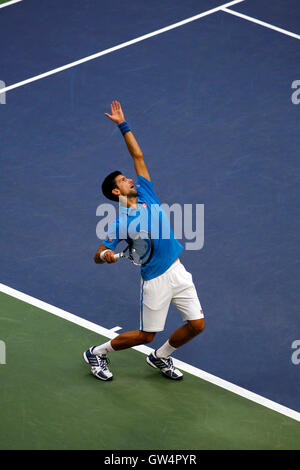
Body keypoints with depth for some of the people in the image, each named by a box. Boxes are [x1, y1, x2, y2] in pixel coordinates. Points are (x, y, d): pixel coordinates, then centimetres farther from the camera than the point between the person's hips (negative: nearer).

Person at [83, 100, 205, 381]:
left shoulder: (146, 193, 4)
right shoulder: (121, 222, -12)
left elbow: (137, 156, 10)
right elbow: (98, 255, -12)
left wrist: (123, 125, 6)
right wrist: (106, 255, -36)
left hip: (177, 271, 6)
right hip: (155, 280, -6)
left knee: (196, 325, 4)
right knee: (145, 336, 4)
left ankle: (160, 357, 28)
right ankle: (97, 353, 26)